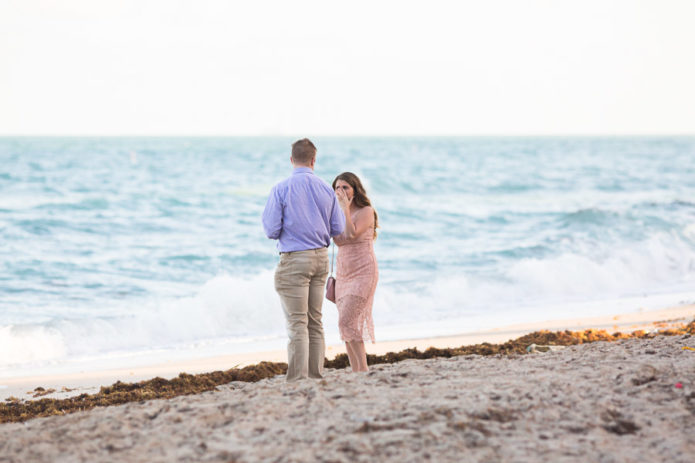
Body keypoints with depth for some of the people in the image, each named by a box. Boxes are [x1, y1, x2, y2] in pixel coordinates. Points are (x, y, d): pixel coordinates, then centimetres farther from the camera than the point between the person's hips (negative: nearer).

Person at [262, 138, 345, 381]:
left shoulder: (281, 189, -10)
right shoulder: (327, 189, 3)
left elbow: (271, 229, -11)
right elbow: (338, 229, 7)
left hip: (294, 259, -5)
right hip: (321, 257, 5)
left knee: (297, 322, -6)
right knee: (315, 321, 12)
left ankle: (298, 379, -9)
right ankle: (316, 375, 13)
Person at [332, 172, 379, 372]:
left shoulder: (366, 212, -8)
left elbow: (351, 234, -24)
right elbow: (338, 241, -3)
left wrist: (346, 208, -18)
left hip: (363, 274, -7)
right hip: (343, 275, 7)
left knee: (346, 322, -18)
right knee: (347, 326, 4)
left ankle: (363, 369, -12)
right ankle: (356, 373, 9)